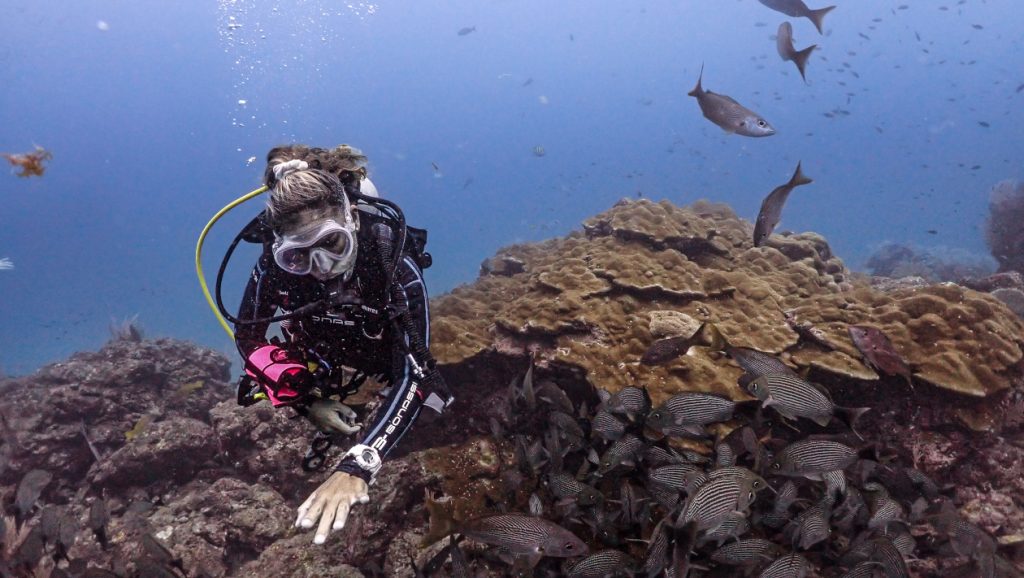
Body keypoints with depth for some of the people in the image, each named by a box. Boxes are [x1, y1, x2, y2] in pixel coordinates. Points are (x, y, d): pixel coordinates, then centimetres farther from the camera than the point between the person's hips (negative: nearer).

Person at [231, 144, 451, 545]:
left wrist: (357, 467, -56)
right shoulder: (275, 266, -32)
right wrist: (310, 403, -21)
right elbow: (247, 336, -14)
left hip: (386, 355, -2)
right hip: (320, 358, 2)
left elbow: (414, 372, -44)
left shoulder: (396, 265, -40)